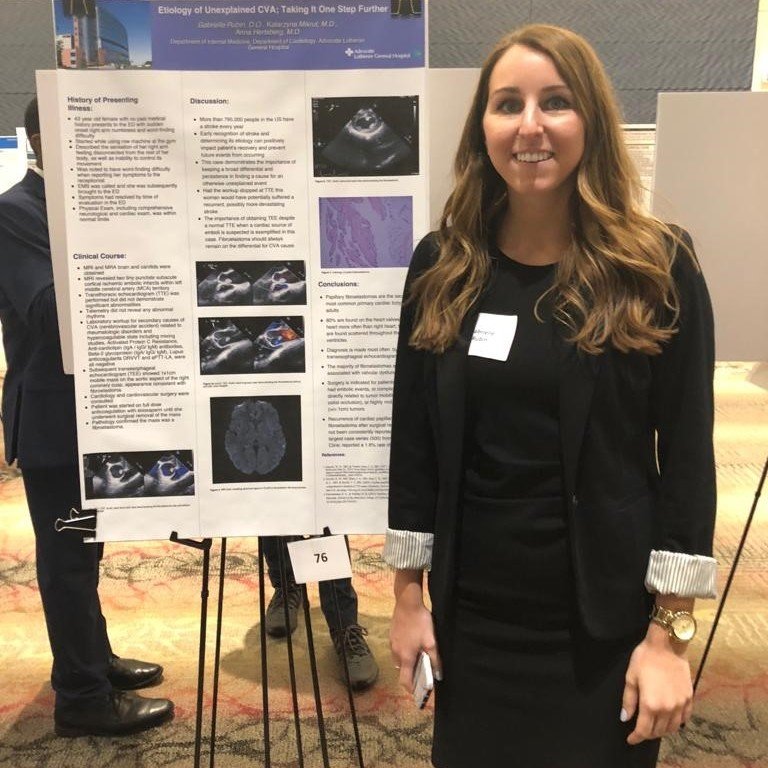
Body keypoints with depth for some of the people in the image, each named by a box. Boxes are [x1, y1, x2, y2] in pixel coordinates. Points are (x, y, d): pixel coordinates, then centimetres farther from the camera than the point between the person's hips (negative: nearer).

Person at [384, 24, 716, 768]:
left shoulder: (657, 267, -8)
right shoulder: (442, 265, -2)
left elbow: (687, 455, -7)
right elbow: (414, 439, 1)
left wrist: (669, 632, -9)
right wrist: (408, 592, 2)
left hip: (604, 618, -2)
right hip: (472, 610, 3)